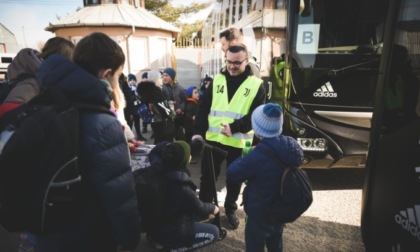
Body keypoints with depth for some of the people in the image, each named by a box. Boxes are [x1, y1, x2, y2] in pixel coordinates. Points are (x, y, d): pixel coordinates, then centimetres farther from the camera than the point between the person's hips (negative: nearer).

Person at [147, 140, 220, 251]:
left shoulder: (157, 169, -15)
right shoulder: (183, 189, -30)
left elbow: (155, 151, 8)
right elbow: (199, 208, -10)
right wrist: (212, 208, 10)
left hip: (153, 225, 7)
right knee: (213, 232, 4)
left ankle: (158, 238, 18)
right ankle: (173, 248, 0)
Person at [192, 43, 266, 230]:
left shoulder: (256, 85, -3)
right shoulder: (217, 80, 5)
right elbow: (203, 108, 4)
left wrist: (234, 128, -23)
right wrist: (198, 131, -7)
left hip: (238, 143, -2)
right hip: (212, 139, 2)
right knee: (207, 176, 13)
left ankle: (230, 210, 38)